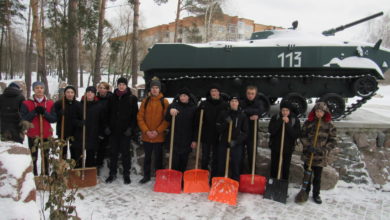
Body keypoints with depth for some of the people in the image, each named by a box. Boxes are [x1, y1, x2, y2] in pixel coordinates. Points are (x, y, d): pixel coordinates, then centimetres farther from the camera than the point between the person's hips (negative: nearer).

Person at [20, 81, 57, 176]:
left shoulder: (50, 103, 3)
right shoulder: (26, 103, -2)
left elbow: (54, 119, -2)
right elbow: (23, 119, -9)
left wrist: (44, 113, -17)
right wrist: (34, 112, -19)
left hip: (46, 134, 2)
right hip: (33, 135, -2)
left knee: (46, 156, 12)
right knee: (33, 157, 4)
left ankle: (46, 174, 24)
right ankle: (34, 175, 15)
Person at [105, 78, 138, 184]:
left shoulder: (132, 98, -1)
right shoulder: (112, 98, 8)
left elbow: (135, 115, -3)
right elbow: (108, 113, 11)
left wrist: (131, 128, -11)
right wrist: (107, 126, 1)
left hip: (125, 131, -3)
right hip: (113, 130, 3)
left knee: (125, 152, 3)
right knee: (113, 152, 10)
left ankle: (126, 174, 14)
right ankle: (112, 173, 22)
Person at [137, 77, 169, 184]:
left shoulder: (164, 101, -3)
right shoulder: (145, 101, 3)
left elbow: (167, 119, -6)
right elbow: (140, 117, 1)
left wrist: (157, 131, -14)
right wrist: (146, 131, -10)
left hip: (159, 136, -2)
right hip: (146, 136, 2)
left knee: (158, 157, 8)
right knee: (147, 157, 15)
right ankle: (146, 176, 29)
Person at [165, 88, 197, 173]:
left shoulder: (193, 108, 2)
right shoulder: (173, 105, 0)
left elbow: (195, 125, 3)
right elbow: (167, 119, -8)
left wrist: (194, 140, 0)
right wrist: (170, 112, -29)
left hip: (187, 140, 1)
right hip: (175, 139, -1)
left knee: (184, 161, 11)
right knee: (175, 160, 0)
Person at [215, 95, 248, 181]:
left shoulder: (243, 116, 2)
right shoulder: (224, 114, 5)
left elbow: (245, 132, 1)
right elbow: (218, 129, 2)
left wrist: (236, 141, -12)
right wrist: (226, 123, -16)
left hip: (237, 145, -1)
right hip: (223, 143, 1)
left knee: (236, 166, -1)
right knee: (221, 166, 6)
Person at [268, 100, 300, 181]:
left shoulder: (295, 120, -7)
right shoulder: (275, 117, -6)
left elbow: (297, 134, -15)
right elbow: (271, 130, -16)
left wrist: (288, 124, -24)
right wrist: (280, 121, -23)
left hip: (288, 148, -1)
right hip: (275, 147, 1)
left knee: (286, 168, 9)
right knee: (274, 167, 12)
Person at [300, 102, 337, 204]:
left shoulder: (329, 125, -3)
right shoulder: (308, 122, 0)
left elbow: (332, 140, -2)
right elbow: (303, 136, 0)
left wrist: (324, 150, -15)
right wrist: (308, 146, -15)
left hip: (320, 156, -1)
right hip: (308, 154, 1)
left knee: (317, 176, 9)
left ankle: (316, 195, 27)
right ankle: (305, 192, 30)